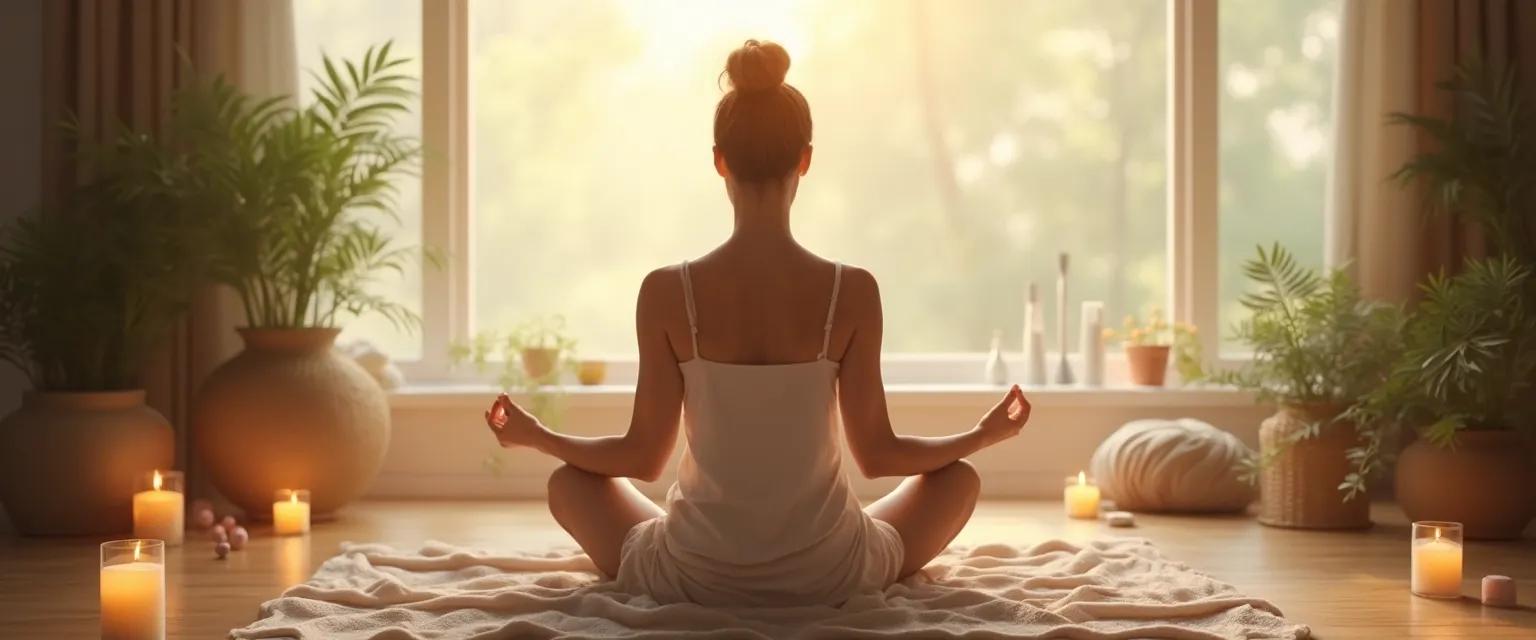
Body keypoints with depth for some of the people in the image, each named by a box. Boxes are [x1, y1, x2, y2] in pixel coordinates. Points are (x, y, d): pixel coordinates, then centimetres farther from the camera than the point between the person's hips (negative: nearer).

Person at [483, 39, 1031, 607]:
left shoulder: (668, 292, -11)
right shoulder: (852, 291, -11)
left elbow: (643, 457, -4)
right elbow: (877, 455, -3)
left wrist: (535, 435, 14)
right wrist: (985, 434, 14)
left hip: (696, 578, 0)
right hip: (828, 577, 0)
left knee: (568, 482, 27)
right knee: (959, 478, 26)